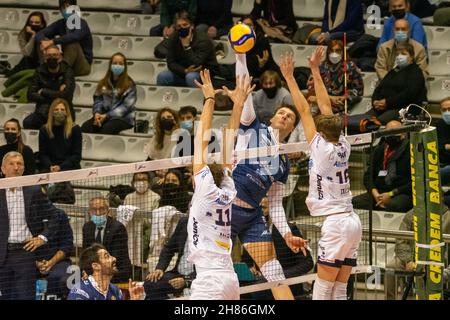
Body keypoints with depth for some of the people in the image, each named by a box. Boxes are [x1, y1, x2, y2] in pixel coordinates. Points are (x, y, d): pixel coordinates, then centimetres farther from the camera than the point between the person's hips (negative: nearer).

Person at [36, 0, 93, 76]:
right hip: (68, 61, 5)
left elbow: (75, 36, -37)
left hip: (83, 65, -5)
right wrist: (43, 41, -31)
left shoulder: (82, 24, -14)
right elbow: (40, 34, -6)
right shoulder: (60, 24, 2)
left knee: (72, 42, -32)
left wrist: (52, 42, -43)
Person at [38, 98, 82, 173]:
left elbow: (77, 155, 0)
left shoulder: (75, 129, 3)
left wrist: (60, 167, -13)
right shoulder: (44, 130, 10)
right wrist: (50, 166, -12)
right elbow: (42, 154, 9)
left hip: (70, 167, -1)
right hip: (49, 169, 1)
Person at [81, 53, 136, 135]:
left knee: (106, 129, -37)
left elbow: (127, 106, -9)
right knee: (85, 127, -25)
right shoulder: (104, 83, 16)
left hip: (123, 118, -4)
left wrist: (107, 116, -16)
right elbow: (98, 99, 13)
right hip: (104, 116, 5)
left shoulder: (129, 84, -1)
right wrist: (97, 112, -10)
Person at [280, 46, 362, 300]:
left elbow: (305, 109, -5)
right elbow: (326, 106, 15)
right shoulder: (343, 146, 7)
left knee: (322, 292, -8)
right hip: (352, 221, 8)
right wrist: (315, 70, 20)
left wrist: (289, 77, 1)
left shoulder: (322, 148, -9)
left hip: (336, 223, -8)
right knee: (339, 291, 5)